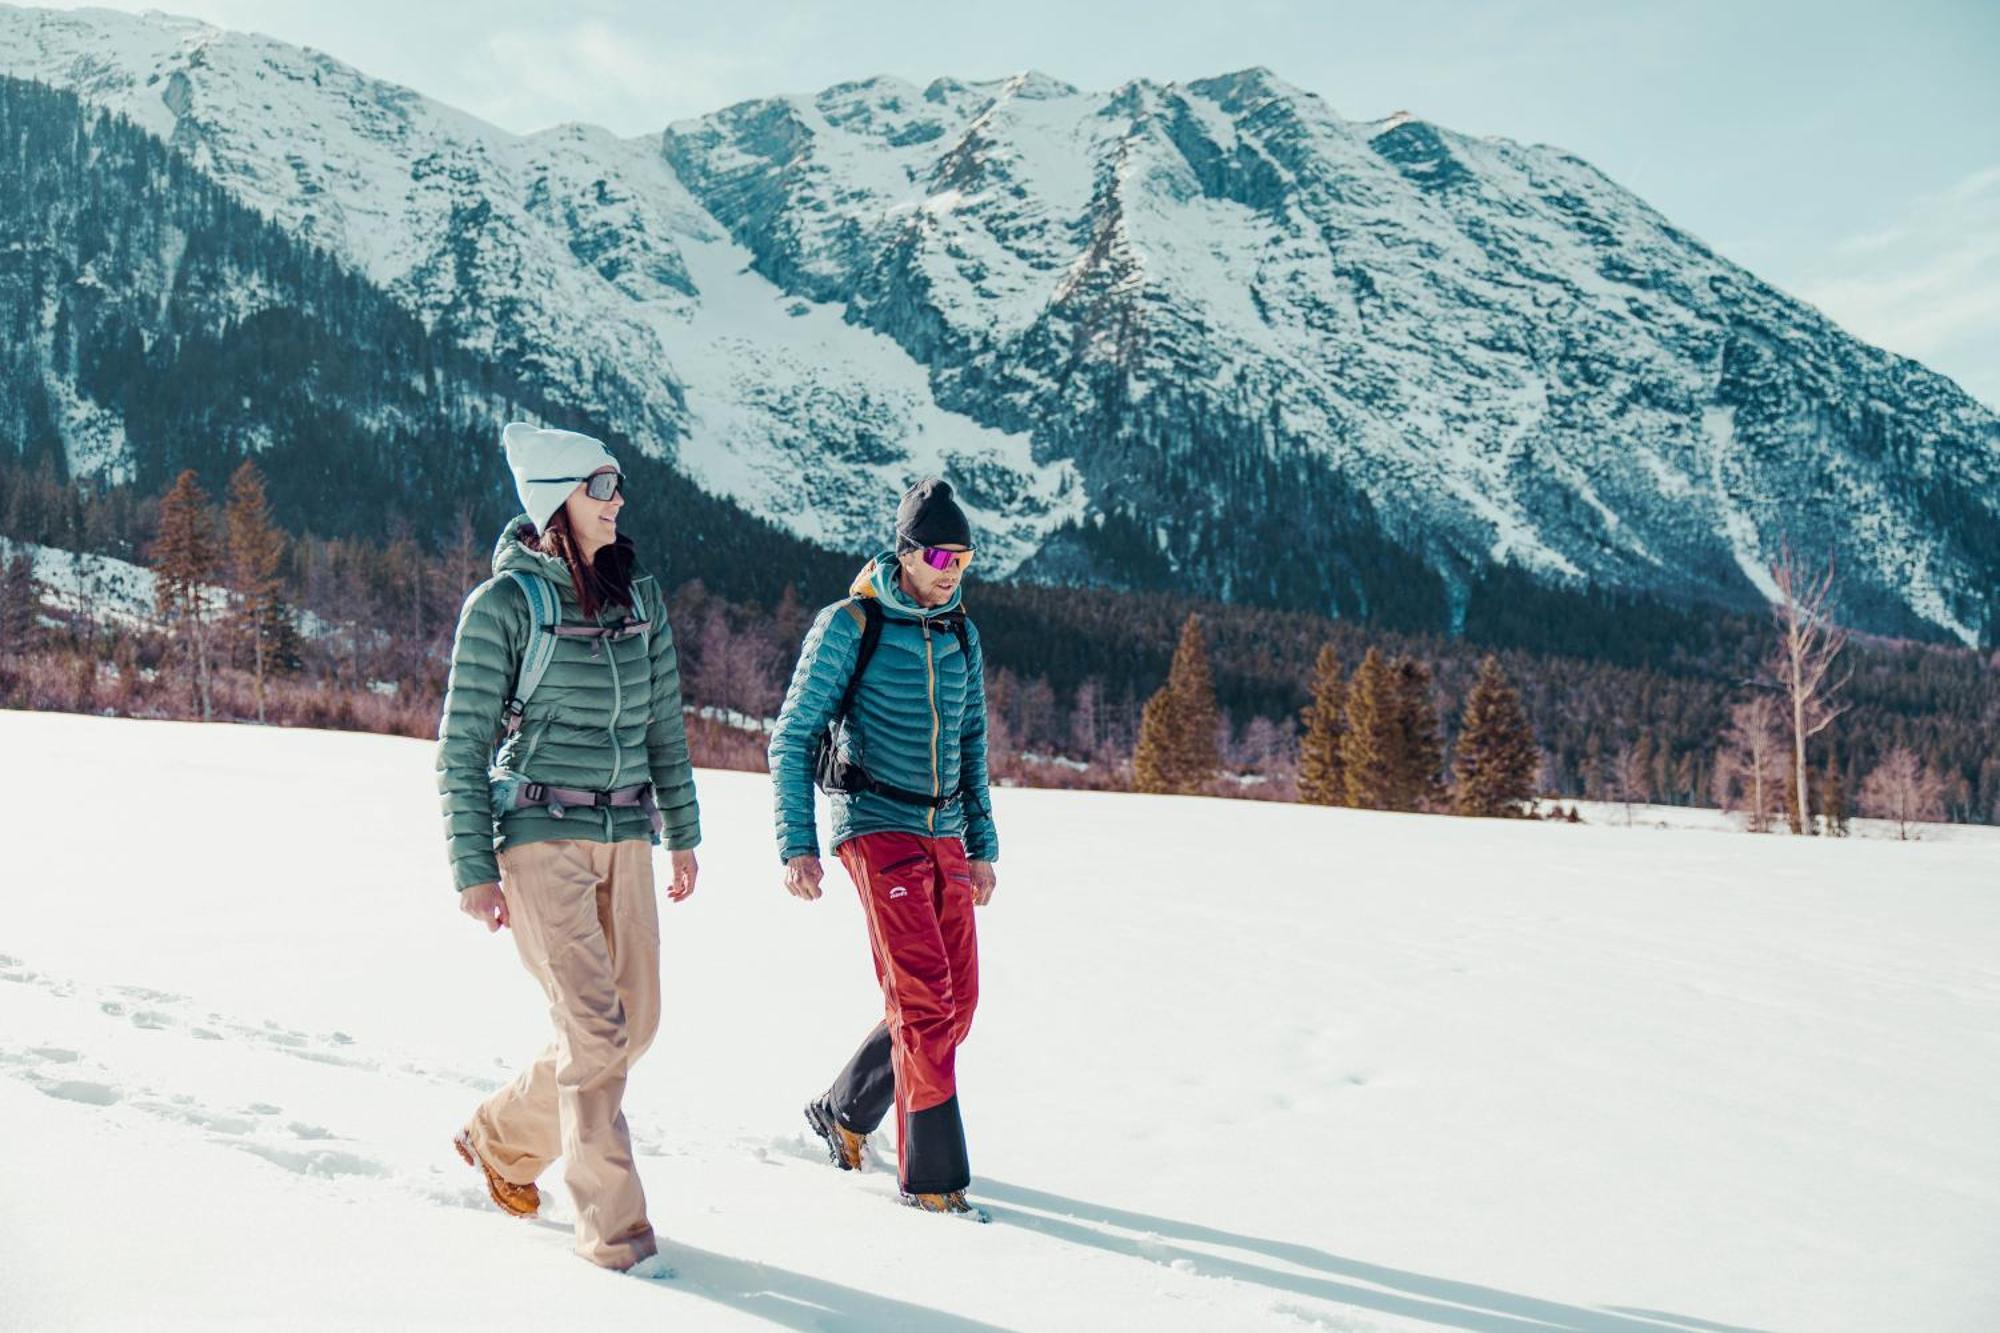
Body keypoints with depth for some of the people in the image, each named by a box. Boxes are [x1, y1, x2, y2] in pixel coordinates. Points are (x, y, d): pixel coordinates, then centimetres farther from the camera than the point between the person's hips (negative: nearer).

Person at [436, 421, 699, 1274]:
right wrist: (473, 870, -8)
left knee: (636, 1023, 9)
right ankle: (611, 1227, 3)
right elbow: (462, 745, -5)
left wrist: (682, 833, 15)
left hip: (625, 837, 6)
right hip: (541, 836, -6)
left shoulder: (639, 597, 9)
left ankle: (501, 1139, 33)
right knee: (594, 1028, -10)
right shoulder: (504, 603, -7)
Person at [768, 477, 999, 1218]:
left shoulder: (961, 635, 12)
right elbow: (791, 737, -4)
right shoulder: (849, 626, -5)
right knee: (923, 997, -12)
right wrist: (797, 844, -11)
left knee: (957, 1000, 6)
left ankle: (844, 1111, 27)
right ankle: (930, 1172, -1)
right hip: (877, 826, -6)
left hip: (944, 835, 6)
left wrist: (982, 845, 15)